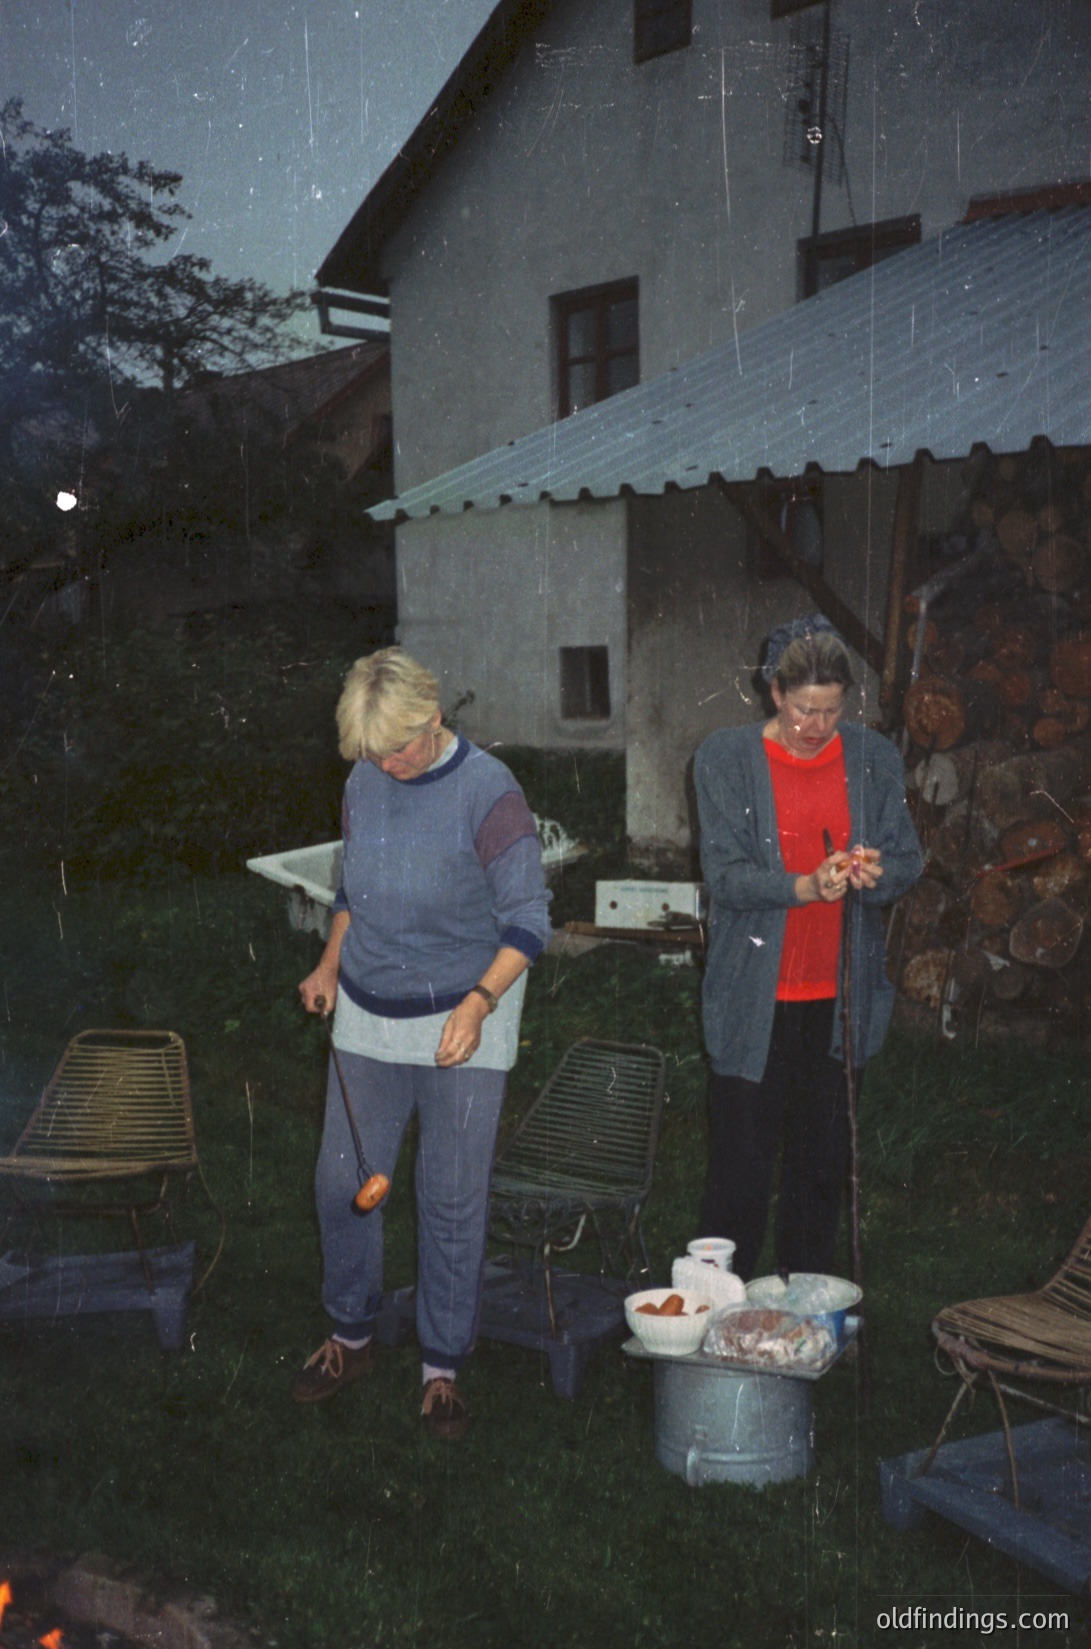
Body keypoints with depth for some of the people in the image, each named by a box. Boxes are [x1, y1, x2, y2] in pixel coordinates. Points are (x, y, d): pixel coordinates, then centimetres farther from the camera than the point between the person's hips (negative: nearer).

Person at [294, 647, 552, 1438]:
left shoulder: (488, 793, -16)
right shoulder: (365, 783, 1)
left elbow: (527, 920, -13)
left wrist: (479, 1002, -24)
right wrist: (331, 964, 6)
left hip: (463, 1024, -5)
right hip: (368, 1019, 5)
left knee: (454, 1199, 3)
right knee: (343, 1181, 9)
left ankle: (443, 1366, 21)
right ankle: (351, 1337, 31)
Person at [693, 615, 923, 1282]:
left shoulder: (874, 759, 3)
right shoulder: (726, 758, -5)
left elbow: (910, 858, 5)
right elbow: (725, 875, -11)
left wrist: (880, 872, -19)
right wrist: (805, 886, -28)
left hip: (840, 995, 3)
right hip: (755, 998, -3)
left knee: (823, 1159, 14)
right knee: (742, 1158, 2)